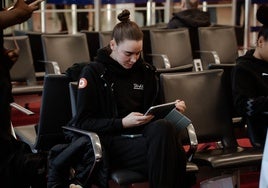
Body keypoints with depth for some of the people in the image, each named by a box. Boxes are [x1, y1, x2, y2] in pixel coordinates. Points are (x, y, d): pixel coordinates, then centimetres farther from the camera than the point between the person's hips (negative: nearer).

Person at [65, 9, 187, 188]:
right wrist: (122, 123, -14)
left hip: (142, 136, 5)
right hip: (110, 141, -5)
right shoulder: (93, 72, 0)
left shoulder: (146, 71, 14)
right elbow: (83, 122, -4)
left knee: (164, 127, -32)